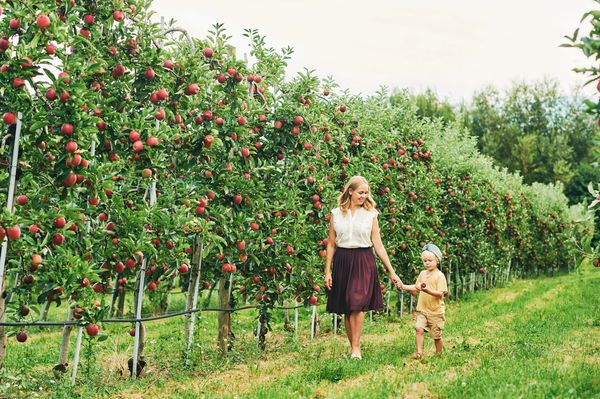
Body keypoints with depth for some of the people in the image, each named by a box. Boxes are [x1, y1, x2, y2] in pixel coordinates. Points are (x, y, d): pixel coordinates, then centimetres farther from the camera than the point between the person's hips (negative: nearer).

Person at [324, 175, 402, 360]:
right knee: (345, 309, 4)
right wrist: (327, 271, 3)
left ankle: (356, 348, -12)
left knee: (357, 304, -16)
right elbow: (331, 244, 8)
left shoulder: (370, 215, 4)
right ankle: (353, 347, 15)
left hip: (363, 262, -2)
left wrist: (392, 272, 1)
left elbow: (378, 245, 4)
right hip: (342, 262, 2)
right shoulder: (336, 214, 6)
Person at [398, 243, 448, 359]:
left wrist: (428, 290, -32)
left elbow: (440, 293, -18)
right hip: (422, 309, 4)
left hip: (436, 311, -4)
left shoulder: (440, 276, -10)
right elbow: (416, 287, 22)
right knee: (419, 328, -13)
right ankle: (419, 352, -8)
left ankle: (438, 354, 22)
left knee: (436, 334, 4)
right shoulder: (422, 273, 8)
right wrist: (404, 286, 8)